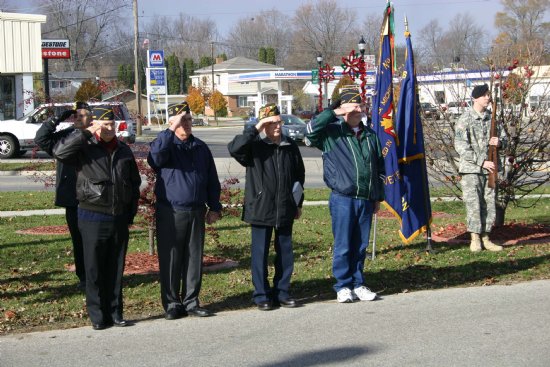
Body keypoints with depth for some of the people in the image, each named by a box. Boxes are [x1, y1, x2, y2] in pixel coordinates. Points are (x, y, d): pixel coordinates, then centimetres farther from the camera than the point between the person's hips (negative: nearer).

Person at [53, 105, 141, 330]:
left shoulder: (124, 151, 10)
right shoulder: (85, 149, -5)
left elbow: (135, 183, 17)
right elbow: (59, 152, -24)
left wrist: (131, 213, 12)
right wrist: (86, 134, -24)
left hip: (119, 218, 4)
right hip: (93, 218, -4)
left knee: (116, 269, 10)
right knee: (94, 269, 2)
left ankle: (115, 313, 19)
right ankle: (97, 316, 10)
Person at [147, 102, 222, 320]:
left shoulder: (200, 147, 13)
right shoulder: (165, 145, 0)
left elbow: (212, 180, 16)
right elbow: (156, 156, -26)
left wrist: (214, 207, 11)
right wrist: (171, 130, -28)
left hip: (196, 212, 4)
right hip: (170, 213, -4)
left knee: (194, 259, 7)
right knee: (170, 260, 0)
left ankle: (191, 302, 16)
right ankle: (172, 304, 8)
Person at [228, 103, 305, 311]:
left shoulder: (290, 147, 7)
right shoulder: (254, 146, -5)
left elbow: (299, 175, 15)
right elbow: (233, 148, -26)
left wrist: (298, 204, 14)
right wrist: (255, 129, -24)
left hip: (285, 211, 4)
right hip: (260, 210, -4)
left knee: (285, 252, 10)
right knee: (260, 253, 3)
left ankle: (282, 292, 21)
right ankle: (262, 294, 12)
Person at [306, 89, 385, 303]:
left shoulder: (370, 135, 14)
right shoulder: (332, 132, -1)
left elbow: (379, 168, 19)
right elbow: (311, 130, -22)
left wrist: (378, 197, 17)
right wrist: (335, 112, -19)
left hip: (366, 200, 4)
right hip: (343, 199, -4)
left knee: (360, 245, 10)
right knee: (343, 245, 0)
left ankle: (358, 284, 20)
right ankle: (343, 286, 10)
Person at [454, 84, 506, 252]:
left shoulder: (492, 118, 9)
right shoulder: (465, 119, -7)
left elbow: (503, 136, 20)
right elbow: (461, 146, -13)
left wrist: (499, 142, -7)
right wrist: (482, 161, -17)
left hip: (489, 169, 5)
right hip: (471, 169, -5)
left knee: (489, 204, 6)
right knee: (473, 204, -6)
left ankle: (485, 238, 14)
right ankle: (475, 239, 1)